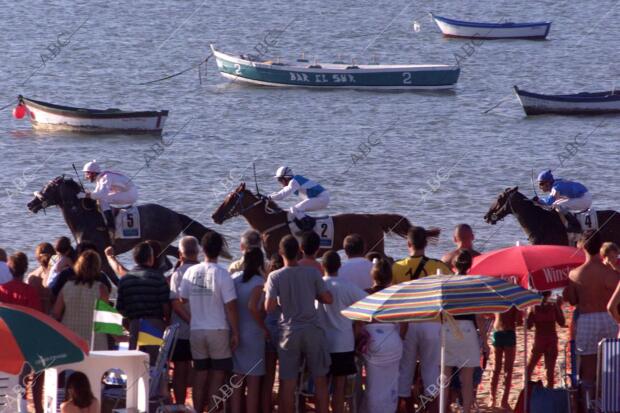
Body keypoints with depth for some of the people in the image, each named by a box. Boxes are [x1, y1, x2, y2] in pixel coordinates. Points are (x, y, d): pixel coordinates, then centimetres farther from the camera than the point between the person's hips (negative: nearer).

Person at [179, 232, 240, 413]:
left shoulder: (190, 272, -1)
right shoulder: (222, 274, -14)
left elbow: (182, 300, 7)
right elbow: (231, 306, -14)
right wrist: (236, 333, -7)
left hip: (196, 330, 4)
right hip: (218, 330, -4)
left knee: (200, 376, 11)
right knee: (217, 377, 2)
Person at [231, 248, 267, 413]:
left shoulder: (234, 278, 2)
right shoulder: (259, 282, -12)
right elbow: (252, 306, -25)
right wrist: (263, 327, -15)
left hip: (235, 333, 5)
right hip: (253, 334, -5)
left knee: (237, 383, 11)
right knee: (253, 384, 3)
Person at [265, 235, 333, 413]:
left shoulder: (275, 277, -6)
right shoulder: (312, 273, -3)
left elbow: (270, 307, -11)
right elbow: (328, 299, -2)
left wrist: (268, 292, 8)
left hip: (289, 332, 0)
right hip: (312, 330, 0)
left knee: (288, 383, 4)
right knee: (320, 380, 8)